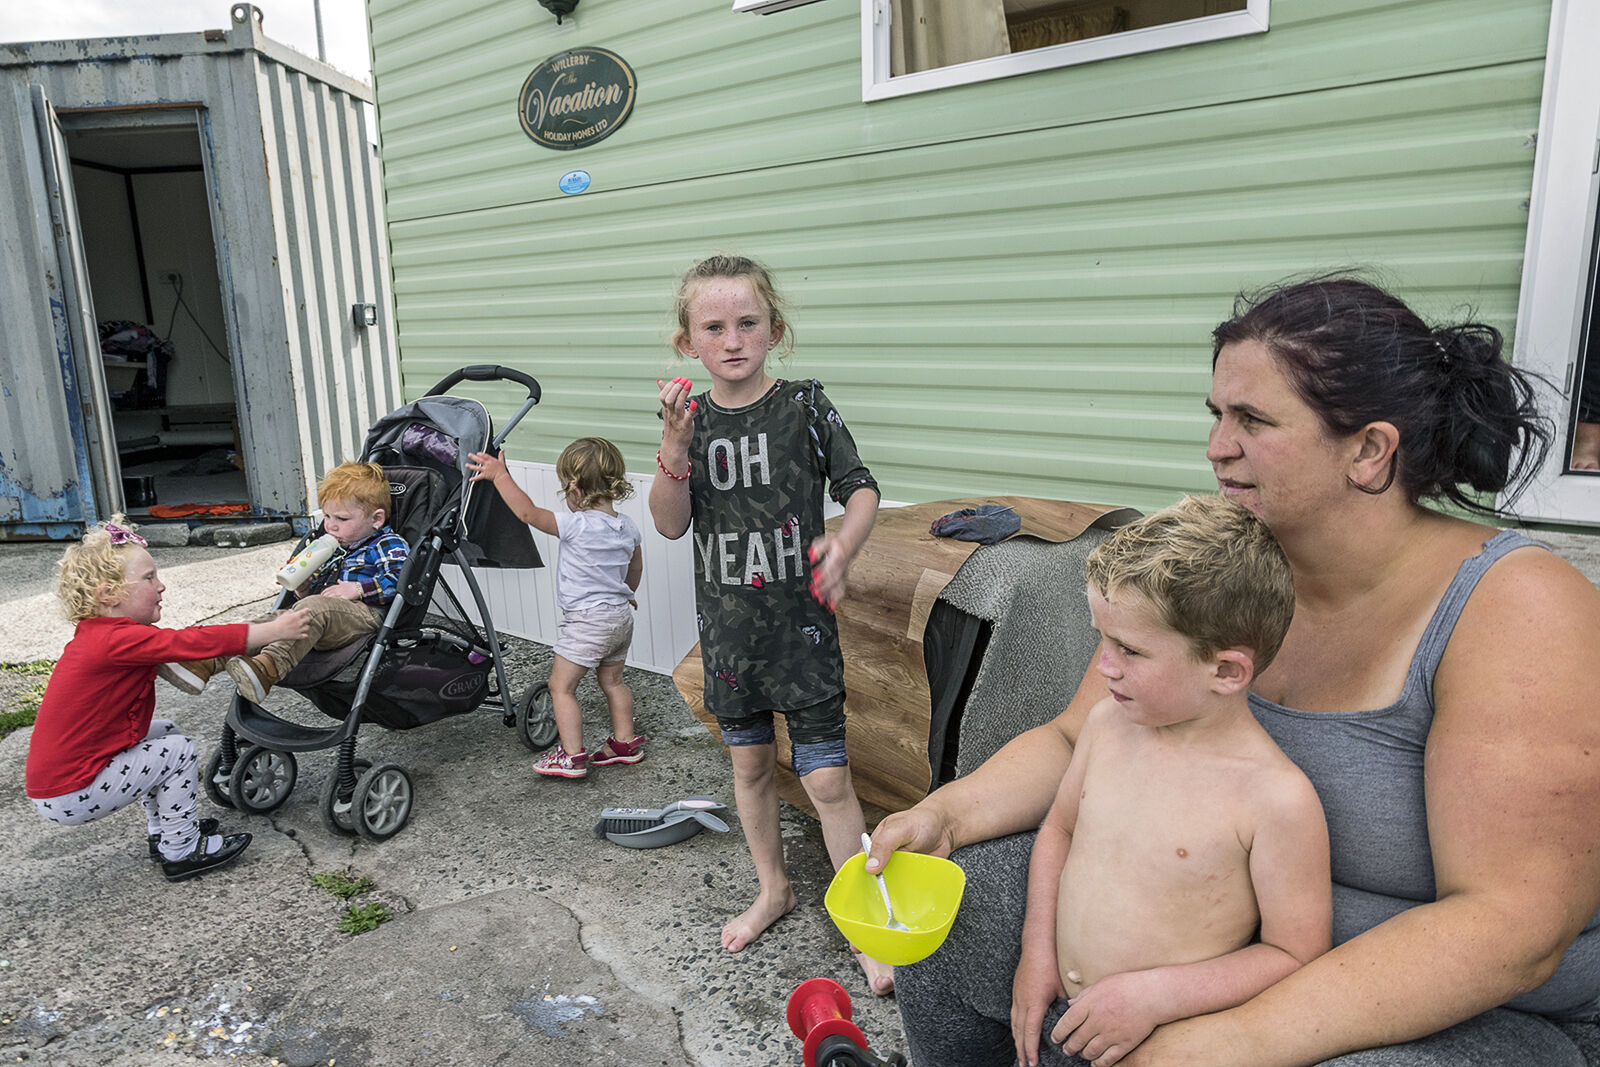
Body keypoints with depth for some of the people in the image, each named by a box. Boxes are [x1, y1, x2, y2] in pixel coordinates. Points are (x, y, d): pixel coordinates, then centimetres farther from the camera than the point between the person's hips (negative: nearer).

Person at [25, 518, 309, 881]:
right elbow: (195, 643, -29)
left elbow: (179, 645, 11)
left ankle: (164, 833, 26)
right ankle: (181, 851, 8)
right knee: (177, 751, -6)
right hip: (70, 798, -10)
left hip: (56, 775, 10)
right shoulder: (118, 640, -24)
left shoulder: (98, 635, 7)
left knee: (164, 731, 18)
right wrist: (275, 630, -23)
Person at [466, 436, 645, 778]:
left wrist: (499, 475, -11)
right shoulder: (627, 526, 4)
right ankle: (625, 741, 29)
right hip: (621, 614, 8)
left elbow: (528, 512, -20)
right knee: (612, 680, 22)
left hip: (587, 620, -8)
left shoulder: (577, 525, -20)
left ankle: (572, 755, 3)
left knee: (561, 685, 2)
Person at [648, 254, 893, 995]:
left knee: (827, 779, 0)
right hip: (728, 623, 4)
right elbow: (670, 524, -7)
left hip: (800, 622, -3)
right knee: (750, 763, 18)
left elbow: (862, 490, -4)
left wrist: (842, 548, -24)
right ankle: (773, 890, 41)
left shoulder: (805, 407, -8)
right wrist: (676, 443, -22)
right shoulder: (690, 420, 0)